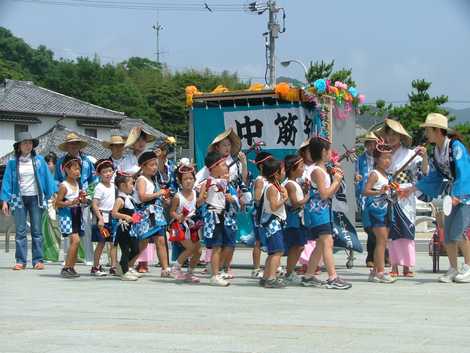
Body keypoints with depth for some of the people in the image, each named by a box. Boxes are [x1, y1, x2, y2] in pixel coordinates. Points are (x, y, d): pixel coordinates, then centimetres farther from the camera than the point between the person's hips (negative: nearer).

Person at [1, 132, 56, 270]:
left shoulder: (39, 160, 2)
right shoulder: (12, 163, 2)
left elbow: (48, 178, 2)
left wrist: (53, 195, -5)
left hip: (35, 198, 0)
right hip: (19, 199, 0)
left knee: (37, 231, 1)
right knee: (20, 231, 0)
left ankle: (38, 260, 4)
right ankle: (20, 261, 3)